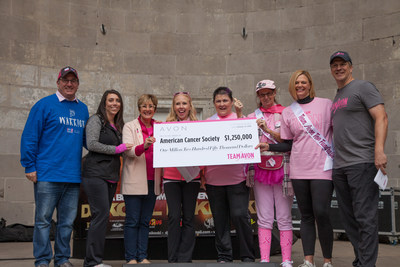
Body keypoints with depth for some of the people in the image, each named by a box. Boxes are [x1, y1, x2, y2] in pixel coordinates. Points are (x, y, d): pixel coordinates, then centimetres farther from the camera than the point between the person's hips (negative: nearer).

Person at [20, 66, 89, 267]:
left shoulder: (83, 109, 15)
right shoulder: (44, 105, -1)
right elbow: (29, 137, -5)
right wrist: (29, 167, -9)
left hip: (74, 176, 5)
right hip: (47, 175, -5)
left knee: (67, 221, 10)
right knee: (43, 219, 1)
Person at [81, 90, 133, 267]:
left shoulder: (118, 125, 21)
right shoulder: (96, 120, -1)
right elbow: (91, 144, -12)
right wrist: (116, 149, -12)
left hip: (111, 177, 8)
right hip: (96, 174, -8)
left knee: (102, 216, 7)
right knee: (101, 214, -13)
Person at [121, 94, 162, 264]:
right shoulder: (130, 126, 2)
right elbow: (128, 150, -13)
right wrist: (144, 146, -32)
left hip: (152, 181, 4)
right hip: (134, 181, -4)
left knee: (145, 221, 9)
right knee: (132, 221, -1)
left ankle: (142, 256, 15)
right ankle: (131, 258, 6)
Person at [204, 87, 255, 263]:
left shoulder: (239, 118, 8)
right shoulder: (208, 122, 14)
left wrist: (239, 114, -10)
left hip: (236, 176, -2)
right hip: (213, 178, 3)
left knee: (239, 215, -8)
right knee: (220, 219, 7)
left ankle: (247, 256, 7)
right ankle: (224, 256, 18)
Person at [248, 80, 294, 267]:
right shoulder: (253, 116, 12)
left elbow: (288, 140, -4)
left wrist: (267, 130, -16)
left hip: (282, 169, -2)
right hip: (261, 170, 2)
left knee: (284, 217, 0)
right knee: (264, 218, 2)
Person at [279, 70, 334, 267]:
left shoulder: (325, 104, 5)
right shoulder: (287, 112, 12)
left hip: (322, 168, -3)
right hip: (299, 170, 3)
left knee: (321, 213, -10)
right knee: (306, 215, 6)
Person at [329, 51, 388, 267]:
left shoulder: (363, 87, 0)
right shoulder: (337, 98, 22)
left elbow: (381, 118, -11)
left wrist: (379, 150, -23)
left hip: (362, 162, -8)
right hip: (339, 166, 8)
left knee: (365, 217, -8)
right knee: (349, 218, 10)